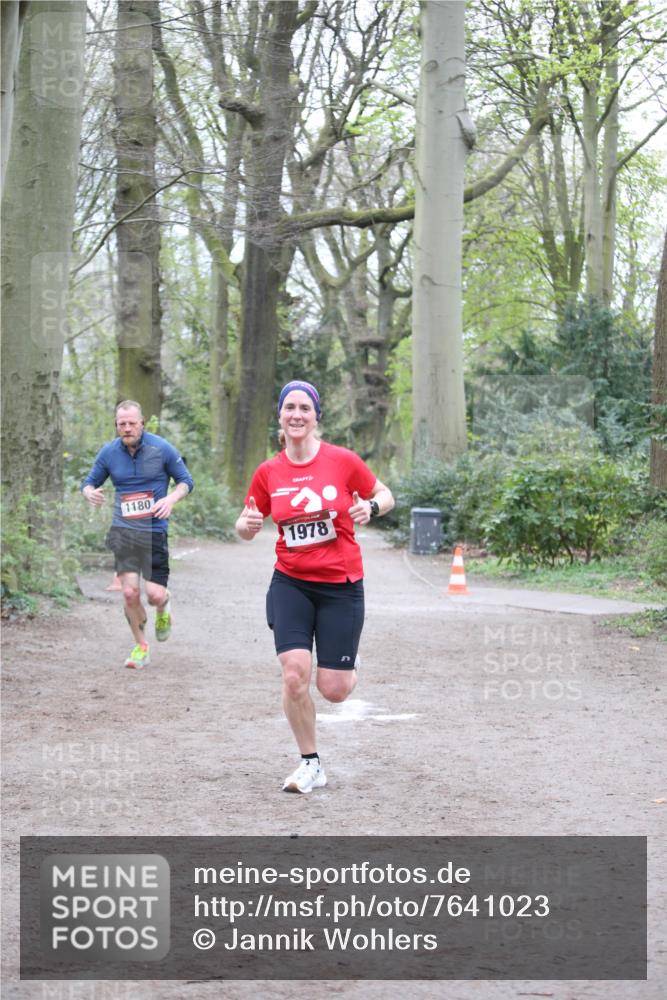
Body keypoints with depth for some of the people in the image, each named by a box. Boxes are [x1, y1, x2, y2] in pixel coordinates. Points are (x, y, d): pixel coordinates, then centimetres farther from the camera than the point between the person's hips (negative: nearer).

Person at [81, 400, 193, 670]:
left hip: (154, 530, -2)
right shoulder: (108, 452, 1)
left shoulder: (162, 448, -5)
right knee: (129, 592, -9)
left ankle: (163, 607, 32)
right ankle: (141, 646, 13)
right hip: (123, 530, 2)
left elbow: (186, 480, 3)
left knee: (154, 594, -8)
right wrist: (90, 493, -13)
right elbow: (90, 481, 12)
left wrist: (171, 499, -17)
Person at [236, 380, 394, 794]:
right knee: (294, 675, -15)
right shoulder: (268, 473, -1)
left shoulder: (343, 461, -7)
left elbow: (386, 495, 7)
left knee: (333, 690, -2)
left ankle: (347, 669, 38)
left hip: (341, 585, -1)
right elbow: (247, 528, 10)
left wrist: (371, 507, -15)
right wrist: (247, 524, -14)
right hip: (291, 584, 1)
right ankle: (311, 765, 4)